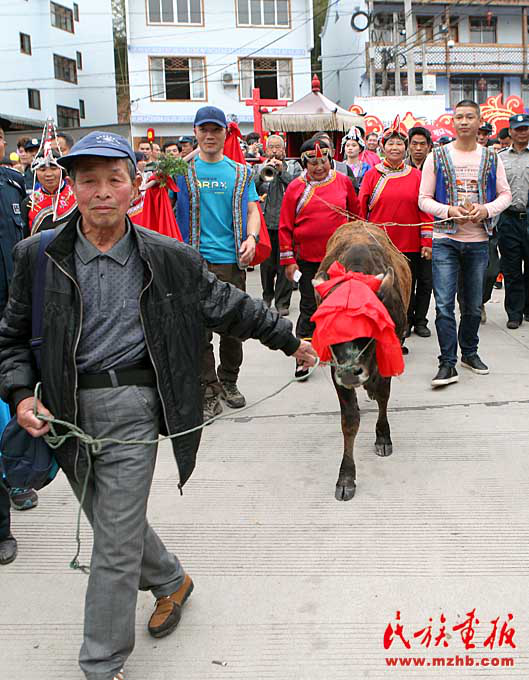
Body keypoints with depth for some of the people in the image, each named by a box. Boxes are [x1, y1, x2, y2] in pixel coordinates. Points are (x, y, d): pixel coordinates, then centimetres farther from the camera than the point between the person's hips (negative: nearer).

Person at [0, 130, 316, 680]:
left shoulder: (168, 258, -3)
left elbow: (229, 307, 8)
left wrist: (289, 340, 14)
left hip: (132, 406, -3)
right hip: (68, 409, 3)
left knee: (116, 546, 0)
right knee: (113, 524, 20)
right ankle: (171, 582, 49)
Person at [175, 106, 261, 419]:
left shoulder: (241, 173, 12)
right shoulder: (182, 170, 7)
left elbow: (252, 210, 10)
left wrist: (251, 237, -7)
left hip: (232, 260, 2)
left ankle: (229, 383, 29)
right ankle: (209, 394, 3)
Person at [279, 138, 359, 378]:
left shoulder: (343, 182, 3)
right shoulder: (296, 187, -3)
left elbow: (355, 215, 16)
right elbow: (285, 226, -1)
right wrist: (288, 260, -5)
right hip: (307, 258, -2)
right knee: (310, 307, 1)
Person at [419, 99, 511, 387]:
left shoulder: (491, 157, 8)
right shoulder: (437, 157, 3)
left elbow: (505, 194, 10)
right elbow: (424, 199, 2)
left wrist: (486, 209, -11)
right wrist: (448, 210, -16)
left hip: (478, 241, 3)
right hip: (445, 240, -2)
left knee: (474, 305, 12)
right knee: (444, 304, -9)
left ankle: (469, 352, 30)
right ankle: (447, 363, -3)